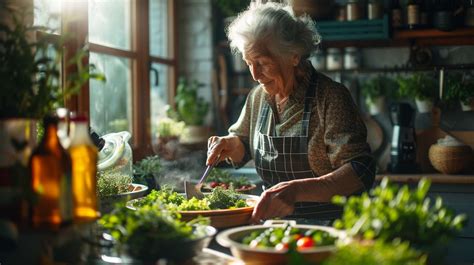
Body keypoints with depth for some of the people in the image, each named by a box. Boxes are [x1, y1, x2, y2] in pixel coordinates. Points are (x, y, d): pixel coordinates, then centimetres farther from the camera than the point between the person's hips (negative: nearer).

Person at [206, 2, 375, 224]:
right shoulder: (257, 97, 7)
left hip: (328, 226, -5)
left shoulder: (331, 97, -12)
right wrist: (231, 145, -1)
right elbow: (243, 147, 23)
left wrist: (296, 189, -35)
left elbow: (361, 172, -21)